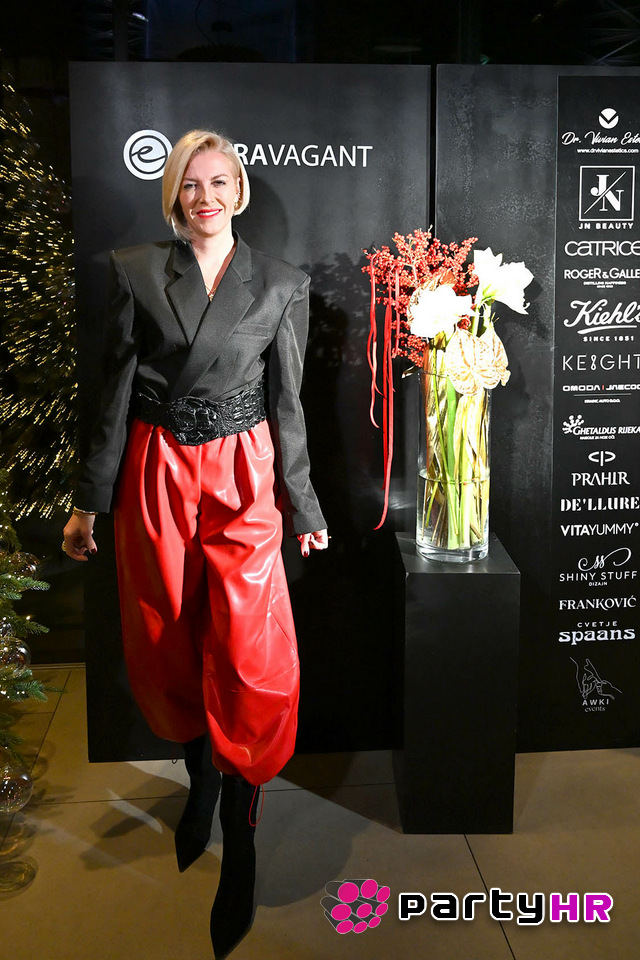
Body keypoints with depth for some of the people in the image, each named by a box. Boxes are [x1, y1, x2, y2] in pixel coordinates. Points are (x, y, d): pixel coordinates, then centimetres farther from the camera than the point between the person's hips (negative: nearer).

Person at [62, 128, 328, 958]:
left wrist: (303, 505, 7)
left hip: (243, 478, -1)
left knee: (250, 659, -8)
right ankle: (201, 777, 35)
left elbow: (287, 402, 7)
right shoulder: (136, 272, 4)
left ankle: (240, 842, 8)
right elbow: (114, 394, 4)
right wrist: (89, 502, 4)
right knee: (167, 649, 11)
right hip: (156, 476, 1)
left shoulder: (281, 283, 4)